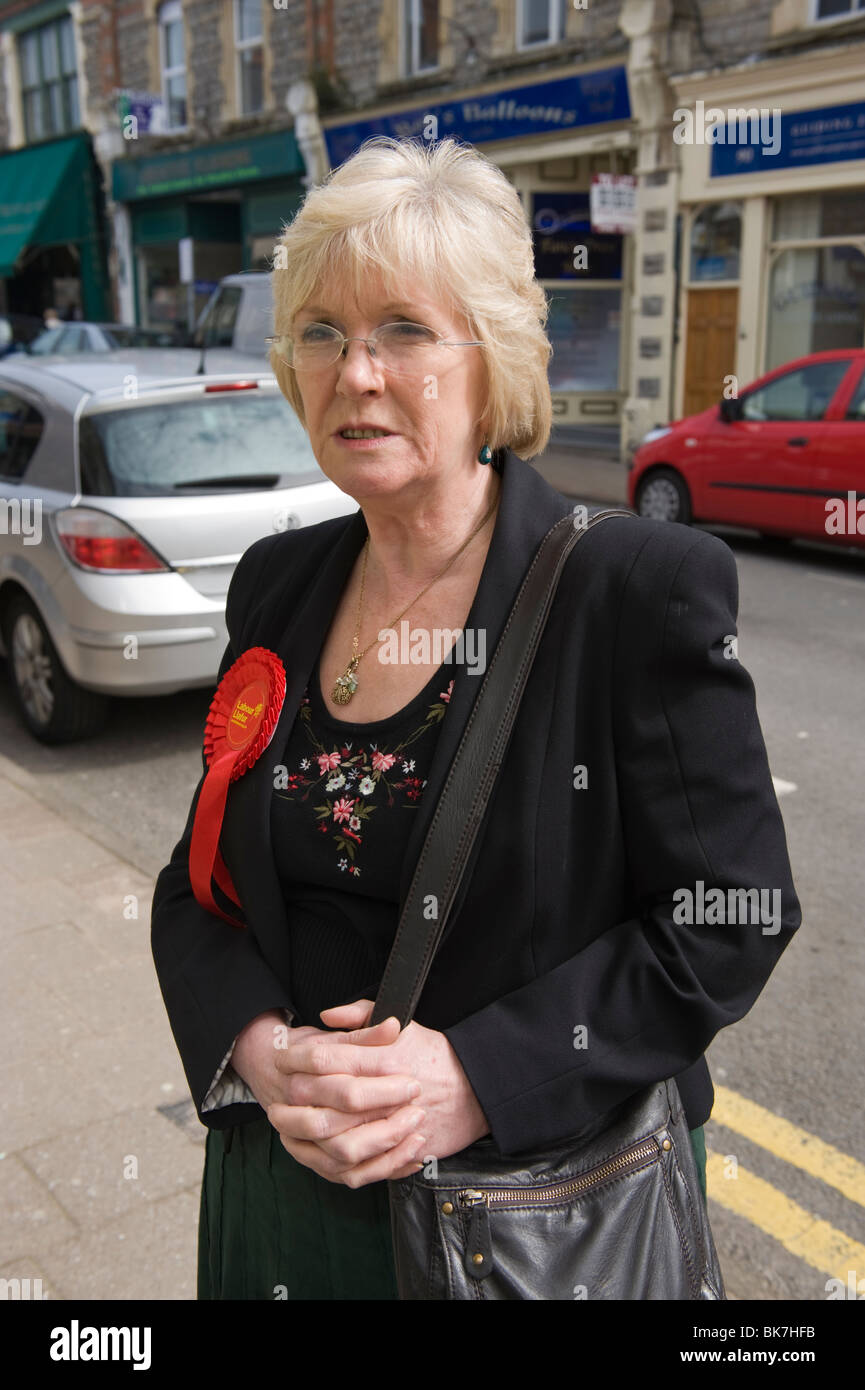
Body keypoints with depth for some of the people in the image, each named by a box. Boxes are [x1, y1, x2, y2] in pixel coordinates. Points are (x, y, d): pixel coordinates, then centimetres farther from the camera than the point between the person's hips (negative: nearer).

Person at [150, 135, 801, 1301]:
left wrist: (477, 1077, -22)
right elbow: (203, 878, 4)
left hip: (546, 1201, -4)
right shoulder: (278, 584, -1)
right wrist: (259, 1050, -14)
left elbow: (731, 918, -14)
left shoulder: (644, 589, -16)